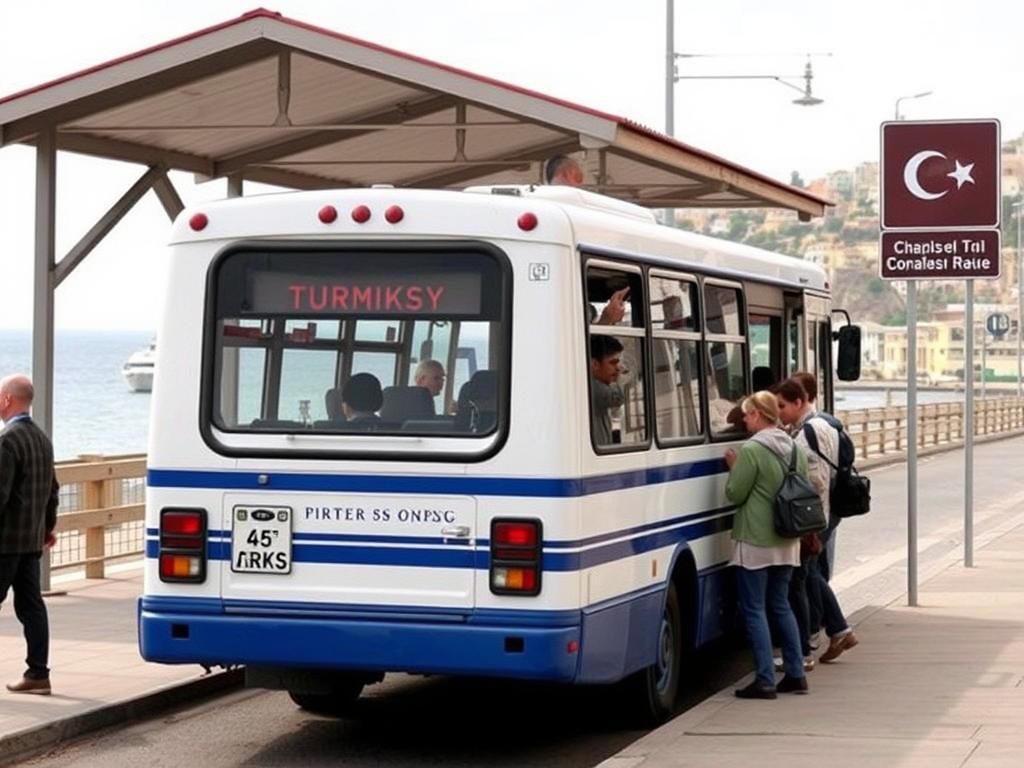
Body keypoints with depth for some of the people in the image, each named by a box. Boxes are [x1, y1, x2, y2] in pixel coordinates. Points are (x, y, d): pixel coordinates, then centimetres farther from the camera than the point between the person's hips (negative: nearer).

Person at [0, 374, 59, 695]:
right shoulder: (42, 439, 12)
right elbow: (51, 489, 19)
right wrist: (48, 527, 28)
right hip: (31, 539, 8)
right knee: (31, 605, 8)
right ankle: (38, 674, 8)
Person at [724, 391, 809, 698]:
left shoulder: (752, 450, -17)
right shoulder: (794, 448, 7)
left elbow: (734, 494, -12)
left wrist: (733, 468, 4)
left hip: (755, 542, -8)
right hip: (786, 542, 8)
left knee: (754, 609, -1)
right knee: (780, 605, 17)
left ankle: (765, 680, -3)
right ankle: (795, 674, 17)